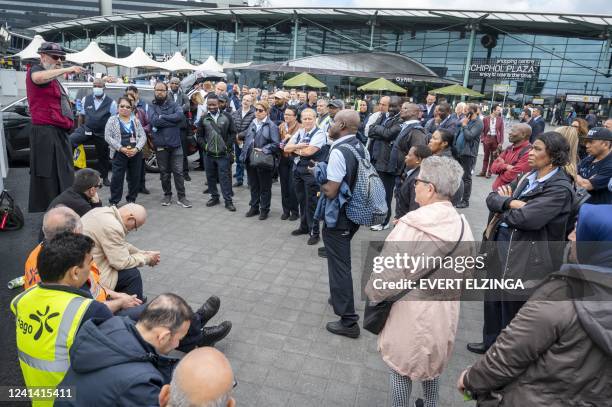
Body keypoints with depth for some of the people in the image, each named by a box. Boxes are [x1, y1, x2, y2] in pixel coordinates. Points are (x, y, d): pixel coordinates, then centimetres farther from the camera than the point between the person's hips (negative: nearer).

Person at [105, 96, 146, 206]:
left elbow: (143, 136, 5)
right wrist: (121, 148, -14)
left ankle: (131, 199, 21)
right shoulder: (112, 119, 3)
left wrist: (136, 148, -11)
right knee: (117, 178, -3)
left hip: (136, 153, 3)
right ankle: (114, 201, 6)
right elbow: (108, 137, -4)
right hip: (119, 153, -3)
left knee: (135, 177, 8)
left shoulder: (135, 120, 10)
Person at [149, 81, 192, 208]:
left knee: (178, 171, 1)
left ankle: (181, 197, 9)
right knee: (164, 172, 11)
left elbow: (180, 115, -16)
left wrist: (162, 117, -14)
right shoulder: (152, 107, 5)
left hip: (175, 144, 0)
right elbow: (154, 121, -15)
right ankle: (167, 195, 25)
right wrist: (172, 120, -12)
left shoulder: (174, 105, 6)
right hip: (160, 145, 1)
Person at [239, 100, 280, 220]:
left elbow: (276, 144, -15)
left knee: (265, 187, 7)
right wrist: (245, 152, 5)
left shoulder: (271, 126, -10)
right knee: (253, 185, 17)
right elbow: (246, 137, 17)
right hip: (250, 160, 6)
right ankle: (254, 207, 31)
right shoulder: (252, 124, 10)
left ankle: (264, 209, 20)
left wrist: (263, 150, -20)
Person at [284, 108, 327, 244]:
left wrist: (295, 149, -4)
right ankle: (304, 226, 31)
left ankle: (314, 232, 9)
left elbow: (308, 151, -22)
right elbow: (286, 148, 7)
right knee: (301, 200, 16)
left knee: (312, 202, -1)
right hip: (297, 169, 7)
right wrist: (298, 146, -12)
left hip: (311, 171, -7)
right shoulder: (299, 132, 11)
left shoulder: (319, 133, -11)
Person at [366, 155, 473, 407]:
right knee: (433, 363, 28)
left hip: (410, 312, -6)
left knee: (401, 368, 14)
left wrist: (371, 293, -1)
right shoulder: (462, 226, -6)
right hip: (444, 312, 6)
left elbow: (387, 274, -20)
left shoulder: (411, 226, -25)